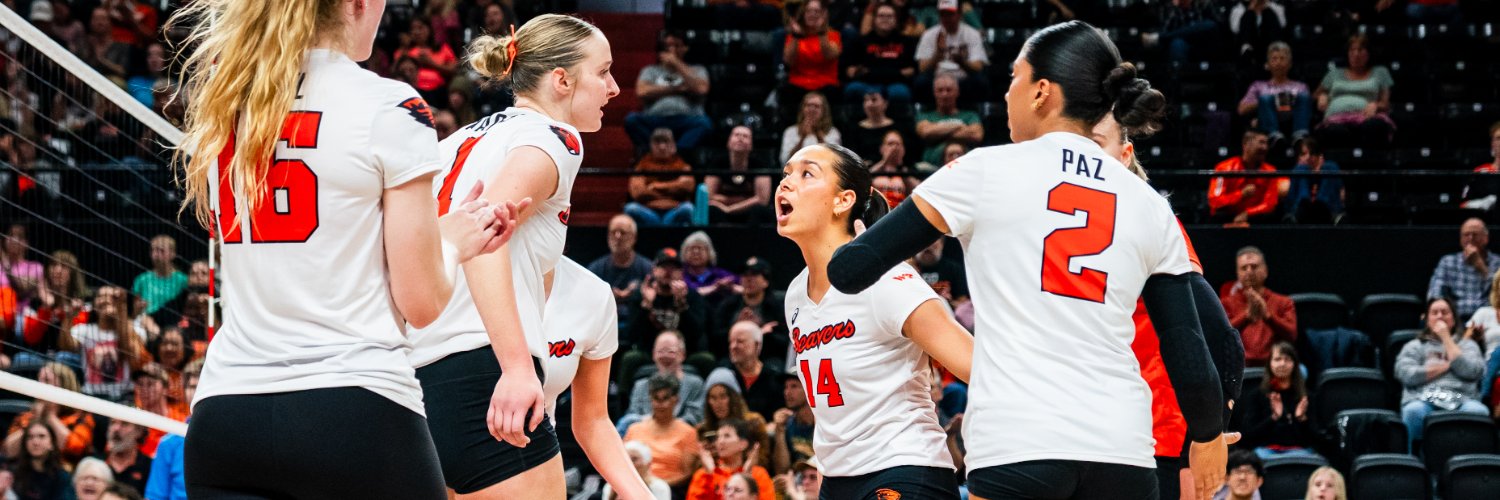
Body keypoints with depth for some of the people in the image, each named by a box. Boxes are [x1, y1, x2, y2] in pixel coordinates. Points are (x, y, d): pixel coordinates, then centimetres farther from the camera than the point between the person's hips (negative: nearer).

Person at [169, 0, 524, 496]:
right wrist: (455, 243, 18)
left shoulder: (217, 108, 11)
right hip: (355, 415, -5)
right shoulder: (389, 108, -6)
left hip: (224, 415, 5)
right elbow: (420, 301, -4)